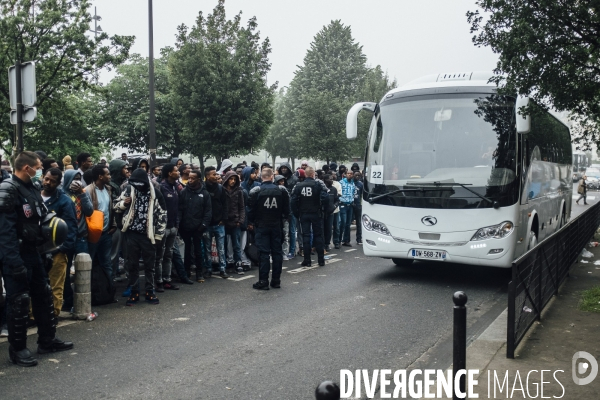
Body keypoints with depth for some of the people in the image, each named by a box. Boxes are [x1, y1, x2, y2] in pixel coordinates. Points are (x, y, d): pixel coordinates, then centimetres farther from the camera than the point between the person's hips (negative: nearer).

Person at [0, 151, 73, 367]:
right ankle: (17, 349, 13)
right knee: (19, 301, -1)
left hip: (32, 251, 9)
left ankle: (47, 340, 28)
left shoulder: (31, 190, 12)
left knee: (44, 294, 15)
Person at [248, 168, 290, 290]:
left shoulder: (255, 191, -9)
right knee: (277, 252, 9)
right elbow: (286, 210, 2)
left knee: (264, 253, -1)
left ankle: (263, 282, -1)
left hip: (261, 226, -2)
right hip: (276, 225, 2)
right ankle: (276, 281, 13)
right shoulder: (281, 190, -1)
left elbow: (252, 209, -6)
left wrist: (251, 222, 8)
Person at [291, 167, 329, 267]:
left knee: (306, 236, 6)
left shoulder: (298, 186, -2)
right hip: (316, 214, -1)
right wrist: (321, 206, 2)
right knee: (318, 236, 8)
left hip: (303, 214, 2)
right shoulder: (319, 184, -10)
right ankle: (321, 260, 11)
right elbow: (325, 198, -18)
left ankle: (307, 260, 6)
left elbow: (293, 201, -4)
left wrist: (296, 214, 5)